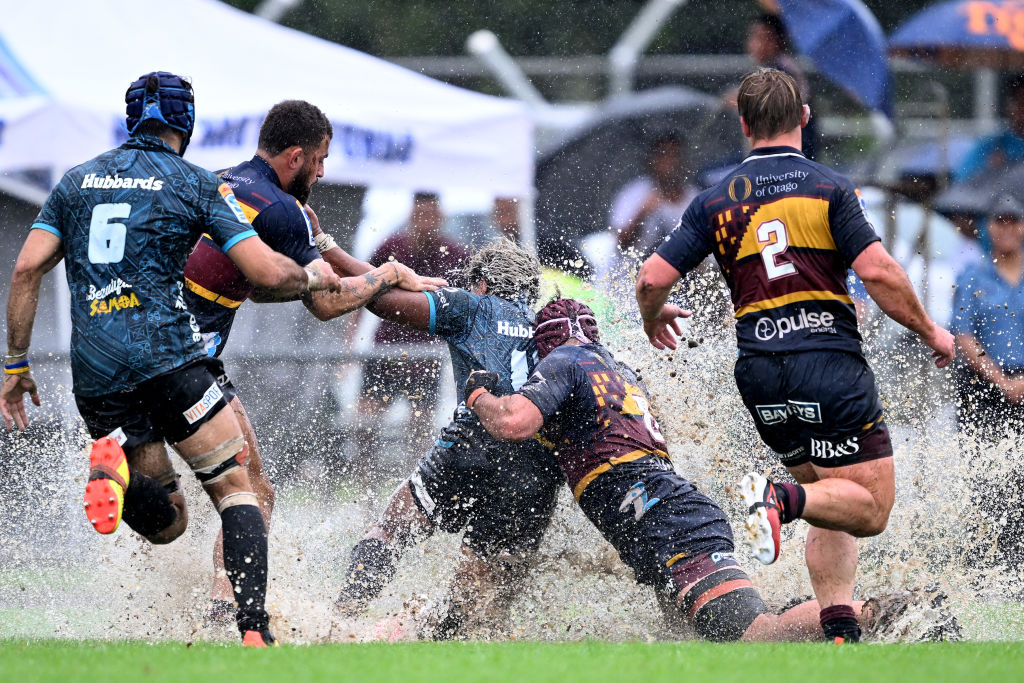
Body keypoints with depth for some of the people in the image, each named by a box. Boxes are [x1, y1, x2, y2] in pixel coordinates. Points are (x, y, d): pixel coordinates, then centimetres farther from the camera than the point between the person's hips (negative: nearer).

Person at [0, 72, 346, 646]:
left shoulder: (77, 181, 17)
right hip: (166, 355, -4)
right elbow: (270, 274, -1)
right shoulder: (197, 184, 5)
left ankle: (115, 462, -21)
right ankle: (255, 631, -16)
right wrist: (316, 276, 21)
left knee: (167, 523, 12)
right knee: (236, 490, 5)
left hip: (93, 374, 4)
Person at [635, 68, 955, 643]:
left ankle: (839, 630, 3)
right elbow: (879, 272, -11)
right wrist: (930, 331, 4)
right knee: (869, 507, -2)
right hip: (831, 363, -5)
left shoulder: (716, 202, 8)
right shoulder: (829, 188, -3)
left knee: (833, 510, 18)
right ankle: (784, 498, -28)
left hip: (761, 375, 5)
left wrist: (654, 318, 27)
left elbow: (652, 279, 4)